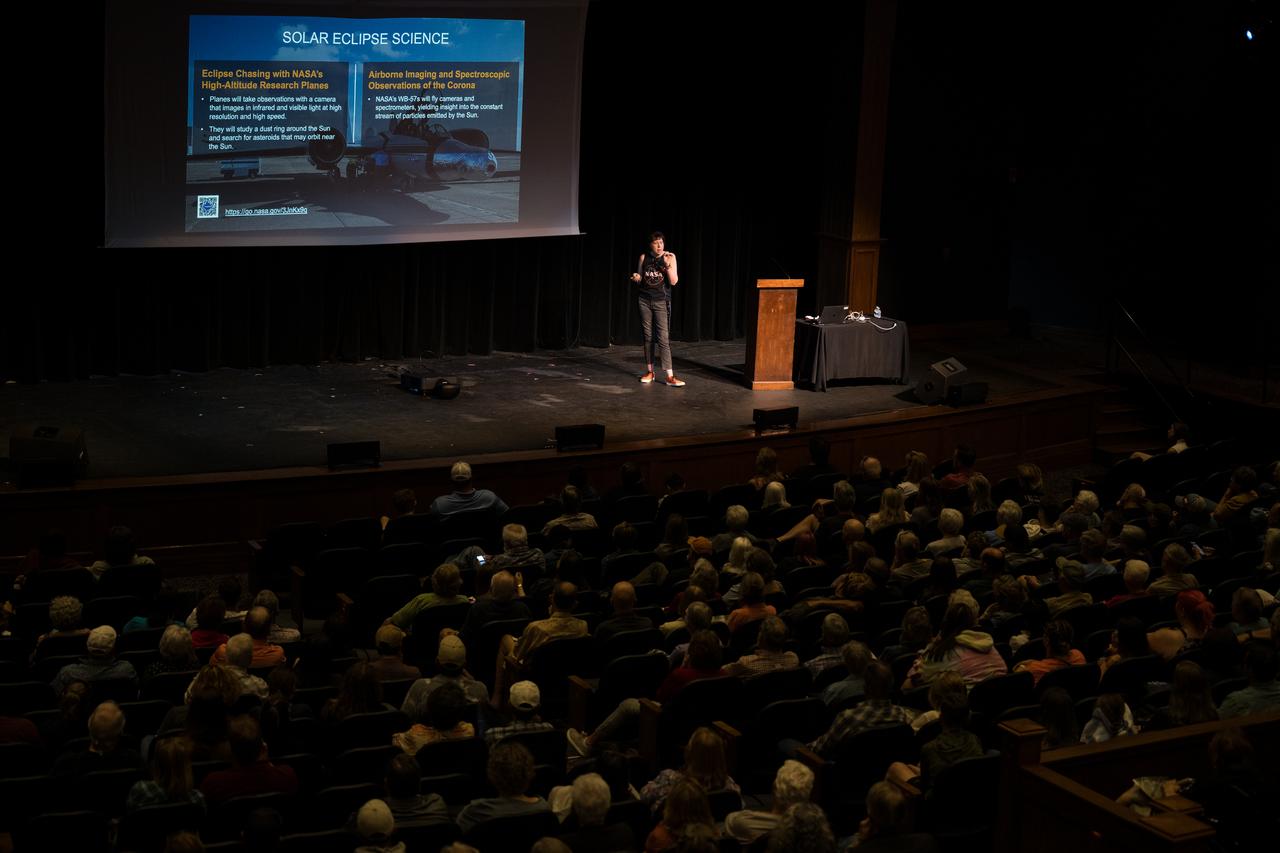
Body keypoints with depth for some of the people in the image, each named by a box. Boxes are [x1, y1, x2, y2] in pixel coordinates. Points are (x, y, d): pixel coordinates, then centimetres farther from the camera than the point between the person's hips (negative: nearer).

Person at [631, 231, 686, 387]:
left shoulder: (669, 257, -5)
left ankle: (670, 376, -12)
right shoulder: (644, 257, 2)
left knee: (663, 337, -10)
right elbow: (639, 279, 12)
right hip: (645, 300, 3)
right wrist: (636, 278, -10)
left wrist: (668, 265, -23)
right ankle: (650, 371, 19)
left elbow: (673, 281, -10)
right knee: (648, 336, 7)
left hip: (662, 301, -3)